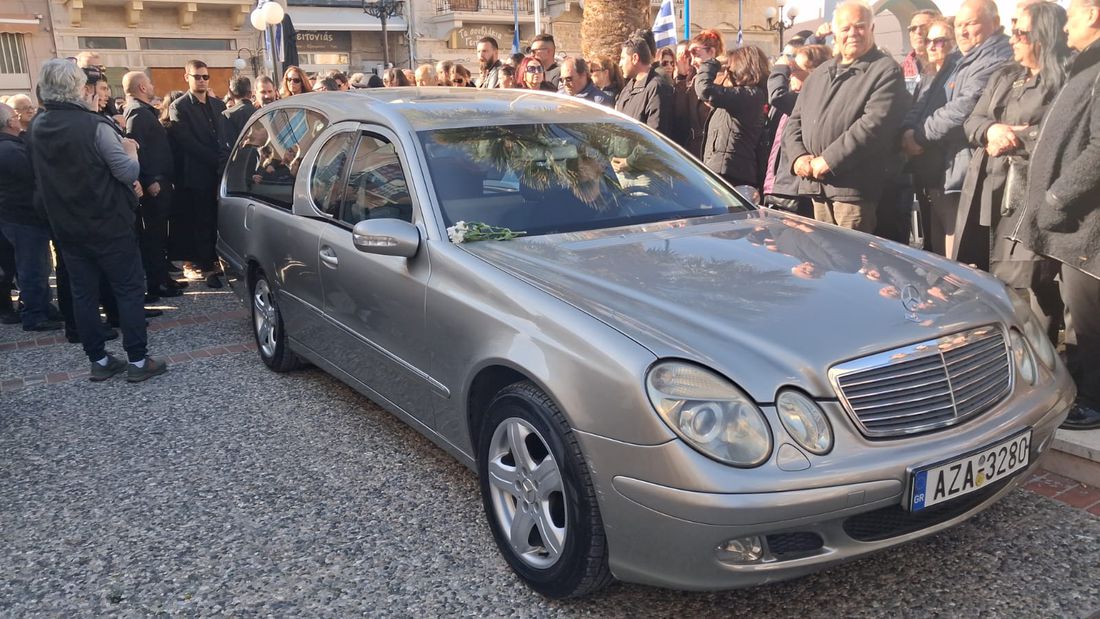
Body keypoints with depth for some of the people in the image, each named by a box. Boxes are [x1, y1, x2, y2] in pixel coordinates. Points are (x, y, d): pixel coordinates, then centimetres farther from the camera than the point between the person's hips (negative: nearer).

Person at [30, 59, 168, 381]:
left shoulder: (38, 128, 3)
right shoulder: (94, 125, -18)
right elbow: (129, 173, -18)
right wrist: (130, 149, 3)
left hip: (67, 228, 6)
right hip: (109, 225, -6)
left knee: (84, 294, 10)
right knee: (129, 289, 2)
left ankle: (99, 361, 17)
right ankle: (138, 361, 3)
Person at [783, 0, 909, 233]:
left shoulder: (886, 71, -3)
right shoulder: (819, 74, 20)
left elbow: (874, 124, -16)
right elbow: (795, 120, 19)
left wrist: (828, 161, -18)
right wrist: (799, 156, -1)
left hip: (855, 187, -6)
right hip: (816, 184, 7)